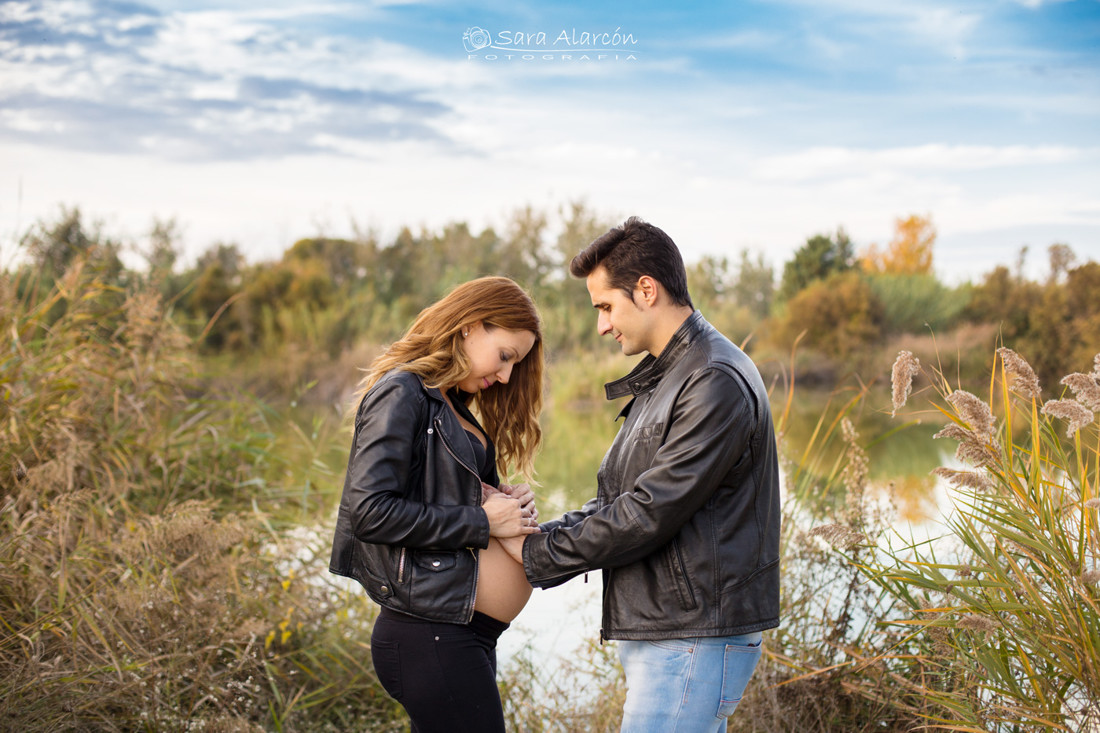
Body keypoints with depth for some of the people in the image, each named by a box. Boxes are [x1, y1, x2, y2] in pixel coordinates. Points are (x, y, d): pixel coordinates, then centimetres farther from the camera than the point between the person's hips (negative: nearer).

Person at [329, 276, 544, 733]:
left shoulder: (453, 408, 17)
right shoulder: (401, 394, -10)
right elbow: (370, 511, -20)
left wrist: (509, 508, -1)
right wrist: (481, 522, -16)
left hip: (466, 637, 9)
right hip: (430, 638, -9)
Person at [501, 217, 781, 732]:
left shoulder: (716, 383, -16)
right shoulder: (661, 379, 18)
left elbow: (649, 513, -20)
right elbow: (614, 500, 17)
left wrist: (538, 555, -10)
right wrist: (534, 534, 3)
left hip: (694, 642, -10)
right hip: (656, 632, 10)